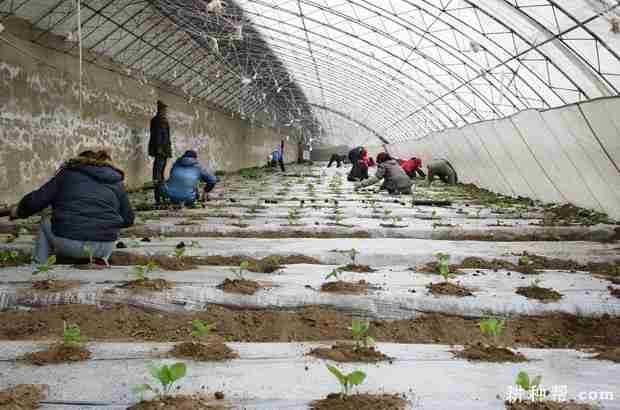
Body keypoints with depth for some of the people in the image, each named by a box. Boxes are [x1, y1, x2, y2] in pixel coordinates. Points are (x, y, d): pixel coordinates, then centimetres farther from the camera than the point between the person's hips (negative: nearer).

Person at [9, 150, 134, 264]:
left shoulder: (67, 174, 10)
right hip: (104, 247, 1)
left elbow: (36, 200, 6)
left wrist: (17, 211, 26)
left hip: (68, 243, -1)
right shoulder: (117, 182, 14)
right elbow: (128, 220, 13)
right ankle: (100, 259, 14)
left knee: (46, 223, 30)